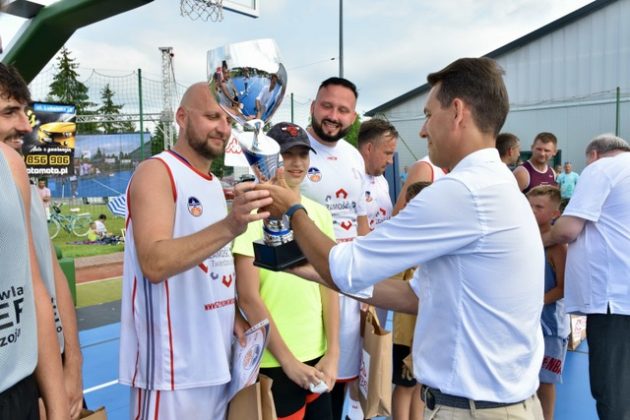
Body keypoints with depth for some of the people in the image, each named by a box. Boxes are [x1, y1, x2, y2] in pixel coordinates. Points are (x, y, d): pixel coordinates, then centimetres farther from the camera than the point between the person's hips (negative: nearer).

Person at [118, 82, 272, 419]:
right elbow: (154, 264, -26)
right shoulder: (156, 172, -12)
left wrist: (233, 316, 2)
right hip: (172, 366, -7)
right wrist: (229, 227, -36)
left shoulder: (215, 184, 11)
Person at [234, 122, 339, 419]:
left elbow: (329, 287, 7)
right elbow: (248, 298, -14)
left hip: (317, 357, 6)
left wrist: (332, 353, 1)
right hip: (273, 363, -5)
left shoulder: (320, 213, 5)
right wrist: (288, 360, -11)